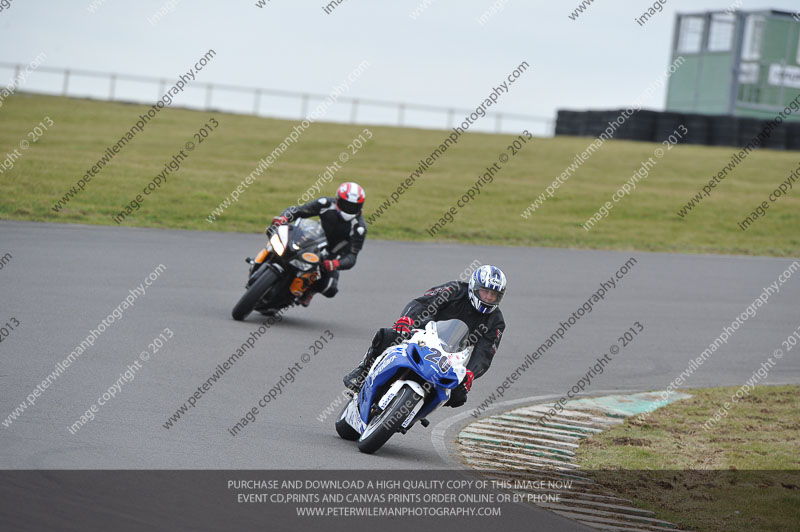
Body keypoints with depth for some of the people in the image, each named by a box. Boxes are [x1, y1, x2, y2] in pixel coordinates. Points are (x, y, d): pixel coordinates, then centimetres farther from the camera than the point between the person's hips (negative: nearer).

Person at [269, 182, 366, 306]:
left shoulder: (359, 227, -23)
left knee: (330, 290, -23)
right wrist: (284, 217, -38)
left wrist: (336, 264, -47)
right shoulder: (326, 204, -18)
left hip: (331, 256, -2)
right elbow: (298, 210, -15)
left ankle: (311, 289, 12)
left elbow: (351, 257, -26)